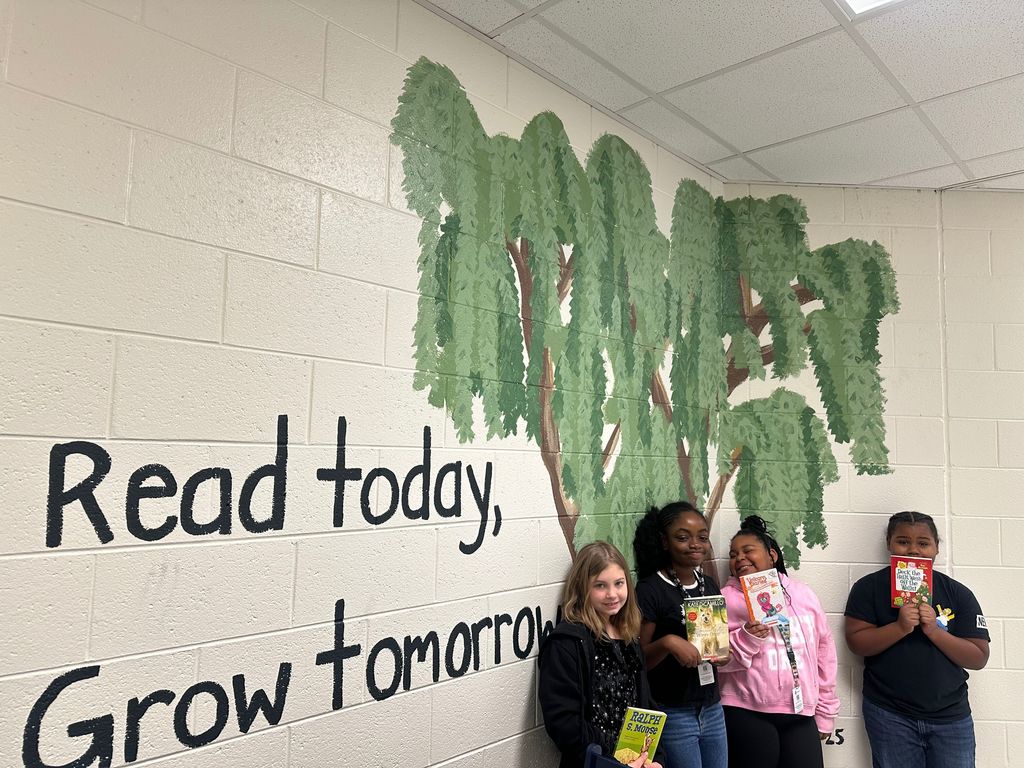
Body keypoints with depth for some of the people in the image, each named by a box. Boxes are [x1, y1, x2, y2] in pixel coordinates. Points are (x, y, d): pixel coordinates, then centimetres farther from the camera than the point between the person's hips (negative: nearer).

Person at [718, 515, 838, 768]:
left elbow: (824, 651, 14)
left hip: (801, 714, 3)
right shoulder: (727, 598, -2)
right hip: (748, 715, -3)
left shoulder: (803, 593, 10)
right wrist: (747, 637, -23)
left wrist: (825, 711, 14)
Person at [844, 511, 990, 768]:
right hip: (890, 716, -2)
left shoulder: (958, 593, 2)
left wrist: (934, 631, -16)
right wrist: (900, 627, -23)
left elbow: (979, 658, -1)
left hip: (951, 717, 2)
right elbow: (856, 642, -10)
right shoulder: (869, 587, -3)